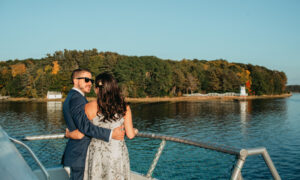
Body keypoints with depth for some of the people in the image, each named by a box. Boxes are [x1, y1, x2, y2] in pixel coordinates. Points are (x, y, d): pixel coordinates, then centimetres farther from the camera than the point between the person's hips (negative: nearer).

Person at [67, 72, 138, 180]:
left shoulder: (90, 107, -8)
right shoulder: (124, 107, -4)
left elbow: (80, 135, -5)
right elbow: (130, 135, -2)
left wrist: (68, 134, 16)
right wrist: (135, 131, 21)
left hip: (97, 153, -1)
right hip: (119, 153, 1)